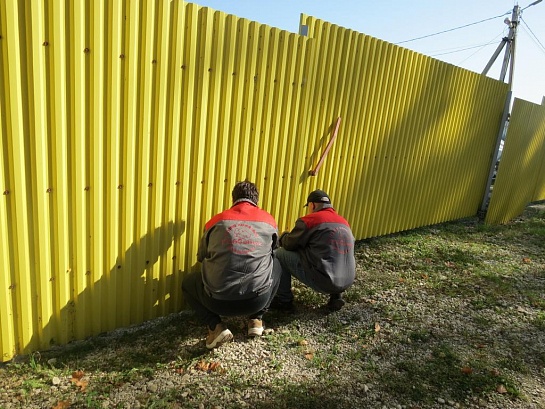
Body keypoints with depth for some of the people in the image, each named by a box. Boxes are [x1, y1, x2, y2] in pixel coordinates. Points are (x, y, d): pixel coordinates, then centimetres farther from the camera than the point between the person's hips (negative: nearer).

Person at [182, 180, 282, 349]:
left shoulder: (216, 221, 6)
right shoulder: (269, 220, 7)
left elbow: (201, 257, 19)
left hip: (219, 301, -1)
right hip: (257, 299, 1)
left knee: (188, 283, 30)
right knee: (276, 266, 30)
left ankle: (216, 327, 9)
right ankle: (256, 319, 26)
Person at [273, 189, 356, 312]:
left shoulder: (309, 220, -8)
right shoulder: (344, 222, 11)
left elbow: (288, 244, 0)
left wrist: (284, 235, 22)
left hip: (323, 281, -7)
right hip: (347, 282, 7)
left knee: (280, 254, 6)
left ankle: (284, 300, 15)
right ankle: (336, 295, 20)